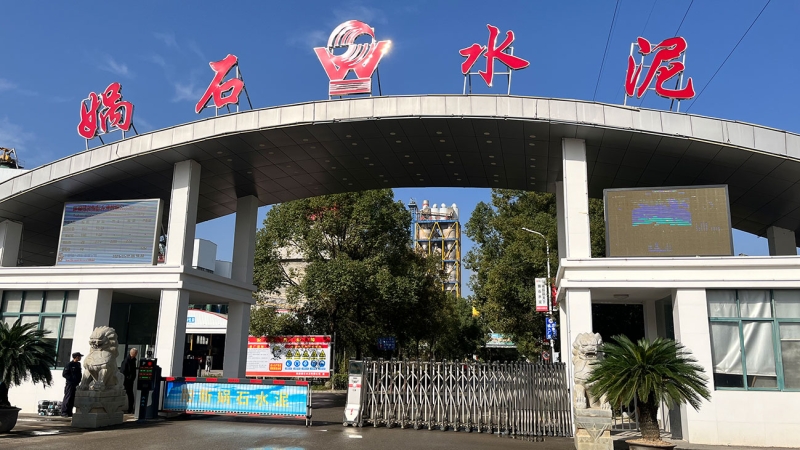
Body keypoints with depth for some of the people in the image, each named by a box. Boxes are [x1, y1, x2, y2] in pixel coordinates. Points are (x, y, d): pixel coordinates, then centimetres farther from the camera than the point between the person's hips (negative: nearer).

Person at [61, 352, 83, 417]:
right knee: (68, 398, -6)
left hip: (76, 384, 7)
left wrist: (79, 380, 5)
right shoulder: (69, 364, -8)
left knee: (72, 399, 8)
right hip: (70, 384, -7)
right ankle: (64, 413, 0)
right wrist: (72, 379, -16)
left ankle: (69, 413, 13)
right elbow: (64, 374, -10)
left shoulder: (78, 364, 15)